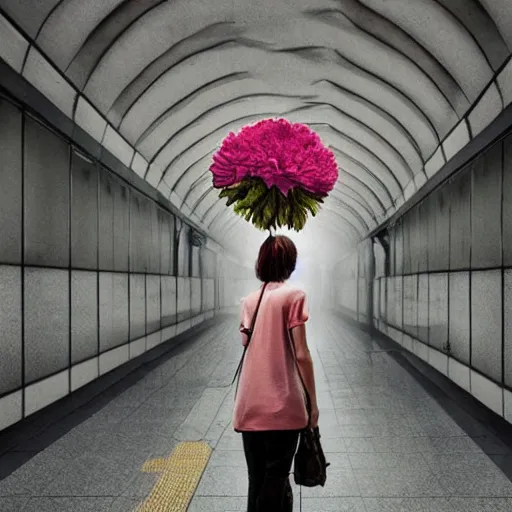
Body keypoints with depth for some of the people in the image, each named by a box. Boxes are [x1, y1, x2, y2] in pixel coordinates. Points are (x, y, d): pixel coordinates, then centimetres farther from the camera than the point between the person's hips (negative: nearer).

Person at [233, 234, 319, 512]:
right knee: (276, 478, 6)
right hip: (282, 405, -5)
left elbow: (246, 344, 12)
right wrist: (313, 402, -3)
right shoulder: (293, 295, -7)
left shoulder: (249, 300, 9)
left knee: (258, 480, 16)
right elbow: (301, 354, -10)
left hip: (249, 405, 5)